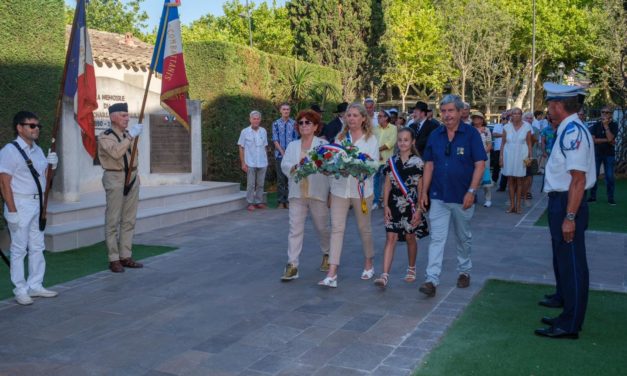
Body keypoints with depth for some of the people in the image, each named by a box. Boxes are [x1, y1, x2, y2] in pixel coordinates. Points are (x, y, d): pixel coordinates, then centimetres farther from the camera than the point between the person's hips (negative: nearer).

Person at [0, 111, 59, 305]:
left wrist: (51, 165, 0)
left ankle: (35, 285, 24)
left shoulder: (38, 150, 11)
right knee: (19, 249, 1)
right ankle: (20, 290, 10)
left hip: (38, 203, 8)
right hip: (20, 205, -8)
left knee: (37, 247, 13)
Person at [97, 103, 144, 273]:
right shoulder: (105, 137, -7)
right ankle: (114, 259, 1)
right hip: (115, 178, -7)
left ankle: (126, 256, 16)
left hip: (132, 178, 7)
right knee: (113, 221, -3)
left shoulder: (128, 135, 14)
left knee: (129, 220, 9)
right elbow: (116, 152, -26)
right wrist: (130, 136, -28)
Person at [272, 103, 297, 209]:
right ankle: (281, 201, 6)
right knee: (281, 178, 1)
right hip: (280, 154, -1)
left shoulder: (294, 123, 7)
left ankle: (289, 200, 8)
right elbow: (275, 140, 1)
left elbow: (296, 139, 5)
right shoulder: (276, 123, 5)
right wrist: (282, 152, -9)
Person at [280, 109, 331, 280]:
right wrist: (295, 167, -20)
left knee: (322, 227, 11)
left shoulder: (323, 144, 2)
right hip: (297, 193, 3)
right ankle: (292, 265, -1)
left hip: (318, 193, -2)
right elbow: (284, 165, 2)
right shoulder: (292, 146, 13)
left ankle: (327, 255, 35)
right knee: (295, 229, -2)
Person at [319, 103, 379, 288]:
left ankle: (369, 264, 32)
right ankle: (332, 274, -8)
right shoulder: (340, 138, 10)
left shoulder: (371, 139, 2)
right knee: (337, 228, -5)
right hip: (340, 188, 2)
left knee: (364, 228, 11)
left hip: (362, 188, -2)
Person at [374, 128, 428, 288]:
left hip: (411, 206, -2)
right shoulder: (392, 161, 4)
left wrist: (419, 209, -7)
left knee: (410, 237, 11)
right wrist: (386, 206, 0)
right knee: (391, 238, -4)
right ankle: (385, 275, -9)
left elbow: (421, 188, -3)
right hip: (394, 205, 2)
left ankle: (411, 269, 32)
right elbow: (387, 185, 6)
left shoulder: (417, 162, -4)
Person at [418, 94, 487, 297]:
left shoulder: (471, 134, -7)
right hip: (438, 196, 2)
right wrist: (424, 191, 2)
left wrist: (471, 191, -16)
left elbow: (480, 164, -9)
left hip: (462, 198, -2)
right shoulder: (435, 135, 4)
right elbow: (429, 165, 7)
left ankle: (464, 271, 33)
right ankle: (432, 279, -4)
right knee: (436, 239, -3)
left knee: (464, 238, 15)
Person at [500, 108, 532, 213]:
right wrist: (501, 156, 1)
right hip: (509, 156, 1)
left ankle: (518, 204, 10)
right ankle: (512, 204, 11)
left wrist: (530, 157, -4)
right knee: (510, 180, 4)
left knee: (519, 181, 3)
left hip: (521, 156, -1)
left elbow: (529, 143, 2)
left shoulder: (526, 127, 0)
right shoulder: (507, 127, 3)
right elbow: (503, 143, 5)